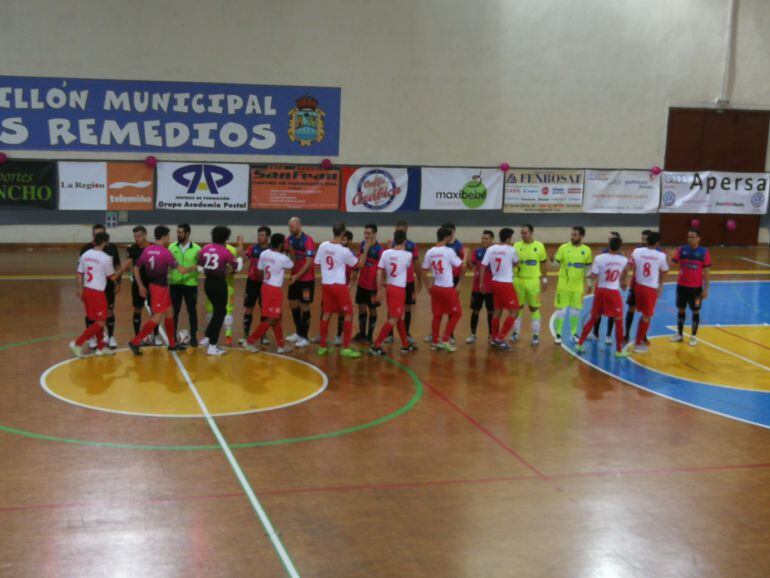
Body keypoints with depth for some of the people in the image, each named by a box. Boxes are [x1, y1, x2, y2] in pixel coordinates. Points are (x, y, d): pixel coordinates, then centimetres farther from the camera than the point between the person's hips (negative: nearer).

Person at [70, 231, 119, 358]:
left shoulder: (85, 255, 6)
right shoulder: (106, 258, -12)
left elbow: (80, 274, 8)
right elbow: (112, 277, -2)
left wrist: (80, 290, 15)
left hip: (87, 290, 8)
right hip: (97, 292, -8)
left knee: (95, 320, 19)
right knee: (100, 323, 0)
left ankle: (100, 347, 26)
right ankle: (77, 343, -7)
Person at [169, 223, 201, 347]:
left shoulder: (196, 248, -2)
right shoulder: (171, 247, 3)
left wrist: (198, 267, -18)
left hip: (190, 284, -1)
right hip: (175, 284, 2)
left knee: (192, 311, 5)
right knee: (174, 311, 7)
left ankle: (193, 336, 15)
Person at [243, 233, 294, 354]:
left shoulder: (264, 253, 1)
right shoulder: (282, 258, -16)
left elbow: (260, 270, 6)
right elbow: (293, 266, 3)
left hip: (266, 286, 8)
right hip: (274, 289, -8)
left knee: (276, 317, 16)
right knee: (271, 319, 0)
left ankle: (281, 345, 22)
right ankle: (250, 341, 0)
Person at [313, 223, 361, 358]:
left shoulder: (323, 246, -2)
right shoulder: (344, 250, -14)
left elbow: (317, 263, 7)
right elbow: (358, 264, 0)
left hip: (326, 284, 5)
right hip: (339, 285, -5)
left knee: (326, 314, 13)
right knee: (348, 314, 5)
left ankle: (322, 346, 16)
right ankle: (345, 348, 2)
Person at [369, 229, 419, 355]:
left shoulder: (386, 253, -2)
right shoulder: (408, 255, -10)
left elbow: (379, 272, -3)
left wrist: (379, 290, 4)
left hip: (389, 287, 6)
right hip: (399, 289, -6)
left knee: (400, 316, 19)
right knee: (393, 319, -1)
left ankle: (405, 345, 27)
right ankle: (376, 346, -7)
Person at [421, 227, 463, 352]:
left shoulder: (430, 252, 2)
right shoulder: (449, 251, -14)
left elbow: (423, 271, 7)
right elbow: (461, 266, -9)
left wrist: (428, 286, 17)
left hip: (435, 287, 6)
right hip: (447, 288, -6)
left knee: (437, 315, 14)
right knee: (457, 313, 8)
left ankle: (435, 341, 17)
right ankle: (445, 339, 2)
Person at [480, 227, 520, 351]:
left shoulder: (491, 249, 1)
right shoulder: (511, 249, -9)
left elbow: (483, 266, -2)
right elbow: (516, 263, 9)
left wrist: (481, 283, 5)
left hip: (495, 282, 6)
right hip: (506, 284, -6)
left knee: (497, 311, 16)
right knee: (514, 311, 1)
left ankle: (494, 338, 21)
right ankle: (501, 338, -4)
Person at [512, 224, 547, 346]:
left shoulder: (539, 246, -2)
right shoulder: (516, 246, -1)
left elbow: (543, 264, 6)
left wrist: (544, 279, 6)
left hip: (533, 281, -1)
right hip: (519, 280, 1)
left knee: (534, 308, 3)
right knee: (517, 307, 8)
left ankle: (536, 335, 9)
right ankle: (515, 333, 19)